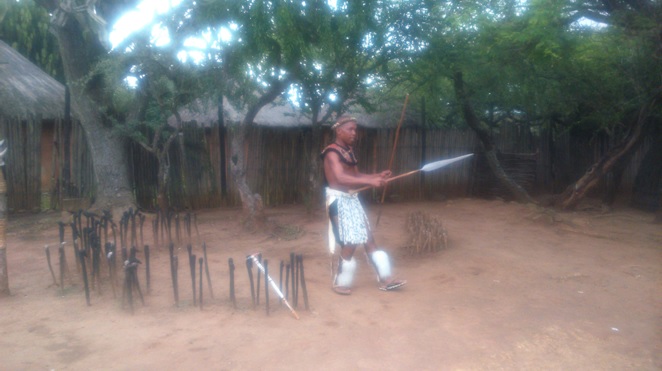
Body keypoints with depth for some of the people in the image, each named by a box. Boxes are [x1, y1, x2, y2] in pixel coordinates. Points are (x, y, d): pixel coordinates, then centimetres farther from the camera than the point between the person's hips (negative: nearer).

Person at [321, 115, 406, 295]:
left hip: (352, 199, 9)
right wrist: (370, 181, -35)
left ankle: (385, 279, 18)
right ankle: (340, 283, 13)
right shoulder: (332, 152, -15)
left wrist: (377, 176, 4)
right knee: (350, 243, -6)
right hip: (339, 200, -9)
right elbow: (340, 178, -30)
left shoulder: (349, 150, 13)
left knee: (369, 239, 10)